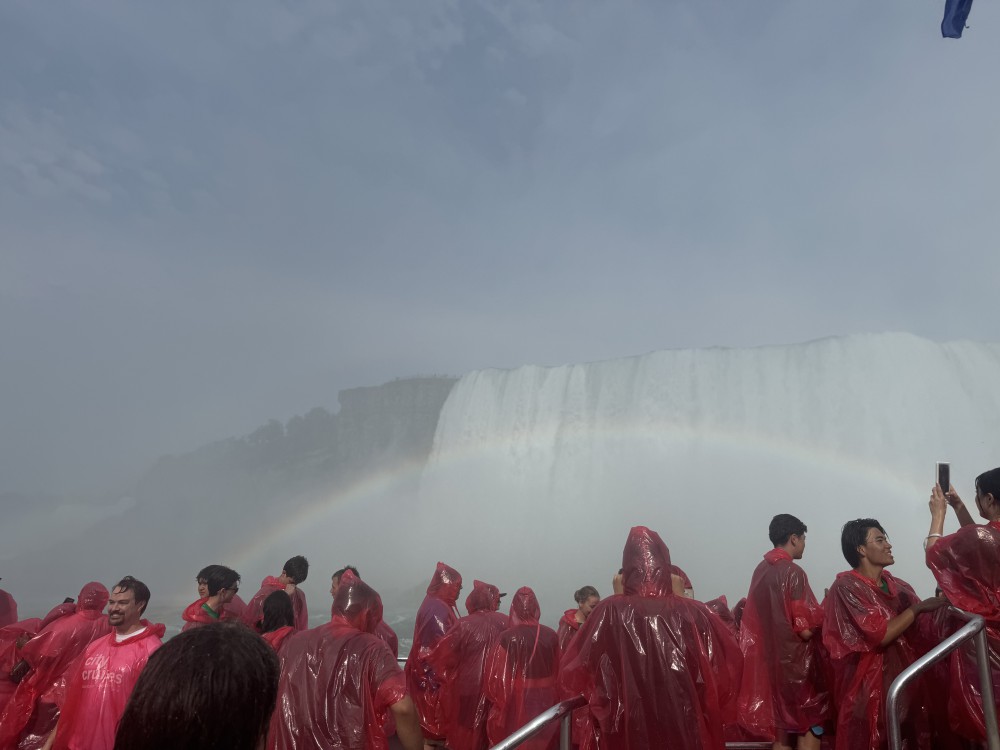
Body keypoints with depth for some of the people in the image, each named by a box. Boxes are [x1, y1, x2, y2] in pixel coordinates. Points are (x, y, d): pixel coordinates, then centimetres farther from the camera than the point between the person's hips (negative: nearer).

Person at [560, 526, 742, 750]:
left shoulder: (610, 612, -11)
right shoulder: (693, 613, -8)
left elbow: (573, 670, -4)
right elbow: (731, 662, 1)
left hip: (628, 730, -1)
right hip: (686, 729, 1)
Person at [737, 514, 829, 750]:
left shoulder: (761, 569, 7)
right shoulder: (792, 572, -17)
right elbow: (806, 629, -21)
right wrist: (822, 615, -1)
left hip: (769, 660, 7)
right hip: (794, 662, -7)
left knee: (780, 727, 15)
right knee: (809, 727, 7)